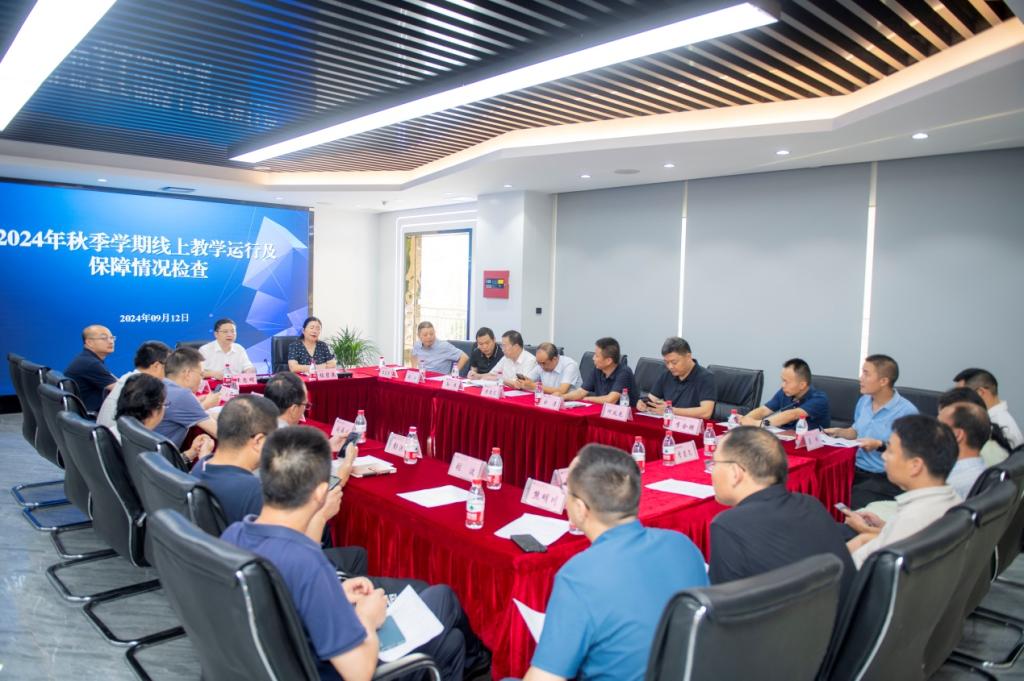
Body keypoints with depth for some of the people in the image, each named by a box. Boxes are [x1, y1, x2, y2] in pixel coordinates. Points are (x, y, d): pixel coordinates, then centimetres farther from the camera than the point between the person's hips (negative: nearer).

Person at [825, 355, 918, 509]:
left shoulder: (906, 411, -13)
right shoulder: (864, 401, 11)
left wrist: (881, 445, -23)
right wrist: (838, 432, 8)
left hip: (885, 478, -6)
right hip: (857, 469, 7)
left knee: (853, 503, -31)